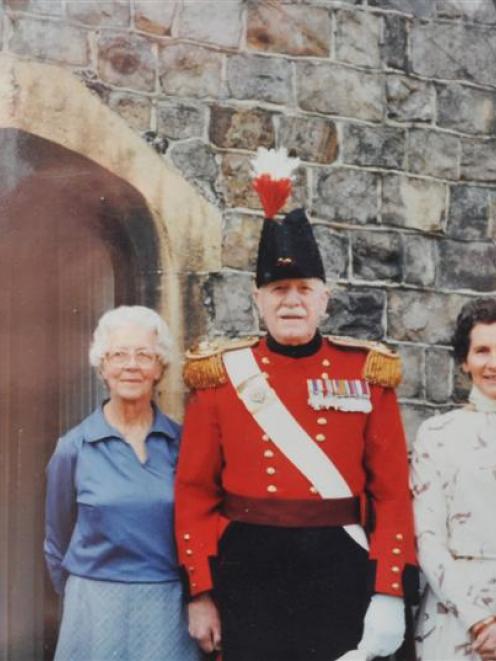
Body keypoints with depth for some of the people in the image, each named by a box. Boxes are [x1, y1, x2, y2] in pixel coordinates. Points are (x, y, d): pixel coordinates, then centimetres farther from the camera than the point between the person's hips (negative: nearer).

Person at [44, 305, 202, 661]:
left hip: (170, 609, 1)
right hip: (97, 613, -1)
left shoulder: (181, 443, -1)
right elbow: (58, 544, 8)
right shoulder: (74, 448, -3)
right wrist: (85, 601, 12)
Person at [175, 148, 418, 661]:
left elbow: (392, 492, -1)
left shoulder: (366, 374, 2)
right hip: (248, 568, 0)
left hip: (339, 567, 0)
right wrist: (201, 591, -3)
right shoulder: (222, 374, 1)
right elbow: (195, 493, 2)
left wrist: (390, 593, -8)